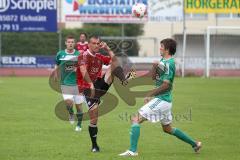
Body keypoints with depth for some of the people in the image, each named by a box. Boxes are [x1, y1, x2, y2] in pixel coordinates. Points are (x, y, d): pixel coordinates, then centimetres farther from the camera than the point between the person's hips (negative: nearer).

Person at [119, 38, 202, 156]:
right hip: (165, 100, 10)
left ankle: (132, 150, -17)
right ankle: (195, 144, 30)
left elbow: (166, 85, -21)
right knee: (167, 129, 23)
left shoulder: (169, 63, -16)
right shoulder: (163, 61, 13)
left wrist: (150, 94, -17)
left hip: (161, 100, -10)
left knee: (136, 119, -12)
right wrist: (155, 66, -6)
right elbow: (154, 77, 14)